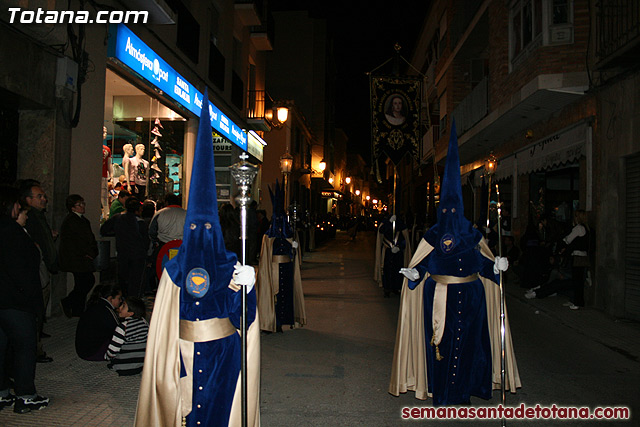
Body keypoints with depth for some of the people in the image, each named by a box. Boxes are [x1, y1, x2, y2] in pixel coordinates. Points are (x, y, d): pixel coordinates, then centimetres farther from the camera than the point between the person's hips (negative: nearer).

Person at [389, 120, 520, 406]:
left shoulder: (472, 234, 6)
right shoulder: (432, 235, 3)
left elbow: (482, 260, 8)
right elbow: (422, 264, 0)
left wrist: (496, 266, -10)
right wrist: (413, 273, -19)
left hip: (468, 295, 1)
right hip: (438, 294, -1)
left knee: (465, 339, 4)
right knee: (440, 338, 2)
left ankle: (462, 387, 17)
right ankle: (440, 388, 13)